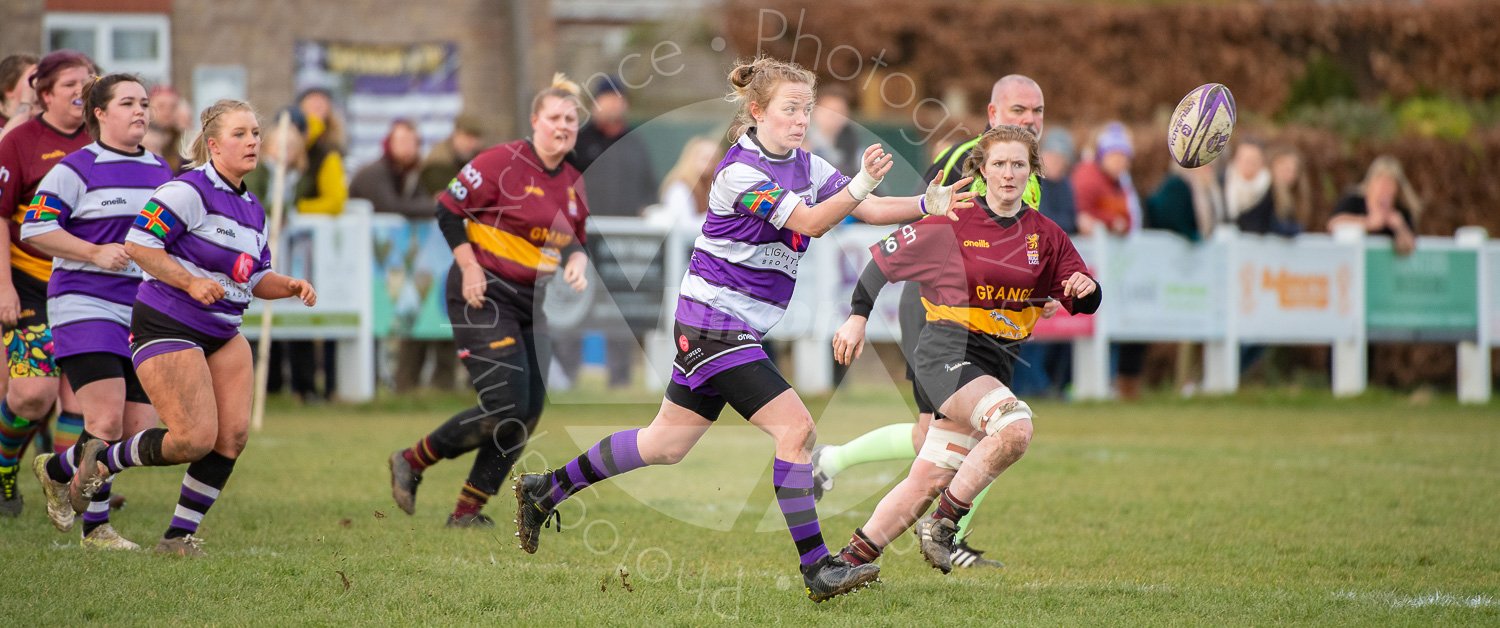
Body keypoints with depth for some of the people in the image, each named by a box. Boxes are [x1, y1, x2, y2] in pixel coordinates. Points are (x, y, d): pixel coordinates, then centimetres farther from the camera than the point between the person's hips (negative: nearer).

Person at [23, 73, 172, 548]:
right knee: (107, 423, -18)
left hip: (144, 312, 7)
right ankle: (96, 527, 1)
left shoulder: (161, 173, 15)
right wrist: (96, 253, -16)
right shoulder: (77, 169, -4)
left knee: (140, 430, 0)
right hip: (86, 308, -6)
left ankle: (55, 472, 25)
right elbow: (35, 229, -7)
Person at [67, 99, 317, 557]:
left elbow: (255, 278, 20)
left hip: (223, 334, 8)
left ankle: (180, 535, 7)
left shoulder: (252, 210, 12)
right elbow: (138, 244, -18)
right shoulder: (190, 191, -15)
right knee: (196, 439, -14)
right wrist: (190, 282, -24)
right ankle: (102, 460, 11)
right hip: (166, 328, -8)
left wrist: (290, 286, 1)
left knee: (234, 433, -5)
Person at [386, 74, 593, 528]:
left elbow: (575, 240, 22)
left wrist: (576, 263, -1)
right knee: (505, 408, -15)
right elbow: (448, 209, -9)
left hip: (532, 303, 8)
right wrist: (470, 268, -14)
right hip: (485, 297, -8)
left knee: (528, 414, 1)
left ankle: (468, 511, 12)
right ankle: (412, 462, 4)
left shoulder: (574, 183, 9)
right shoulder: (504, 163, -12)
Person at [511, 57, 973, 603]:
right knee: (795, 428, -17)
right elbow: (809, 222, -27)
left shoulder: (805, 165, 8)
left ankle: (546, 490, 32)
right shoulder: (740, 172, -18)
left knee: (666, 444, 18)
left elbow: (866, 209, 3)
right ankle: (816, 568, -13)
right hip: (713, 319, -9)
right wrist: (862, 183, -40)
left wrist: (928, 205, -11)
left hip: (741, 328, 9)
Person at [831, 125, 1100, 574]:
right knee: (1015, 427, -30)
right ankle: (944, 522, -15)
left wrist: (1085, 289, -13)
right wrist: (858, 317, -2)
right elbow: (884, 256, 4)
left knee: (929, 480, 1)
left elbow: (1083, 303, 10)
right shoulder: (954, 223, -4)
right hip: (948, 350, -5)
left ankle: (851, 558, 12)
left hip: (997, 364, 5)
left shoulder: (1045, 235, 8)